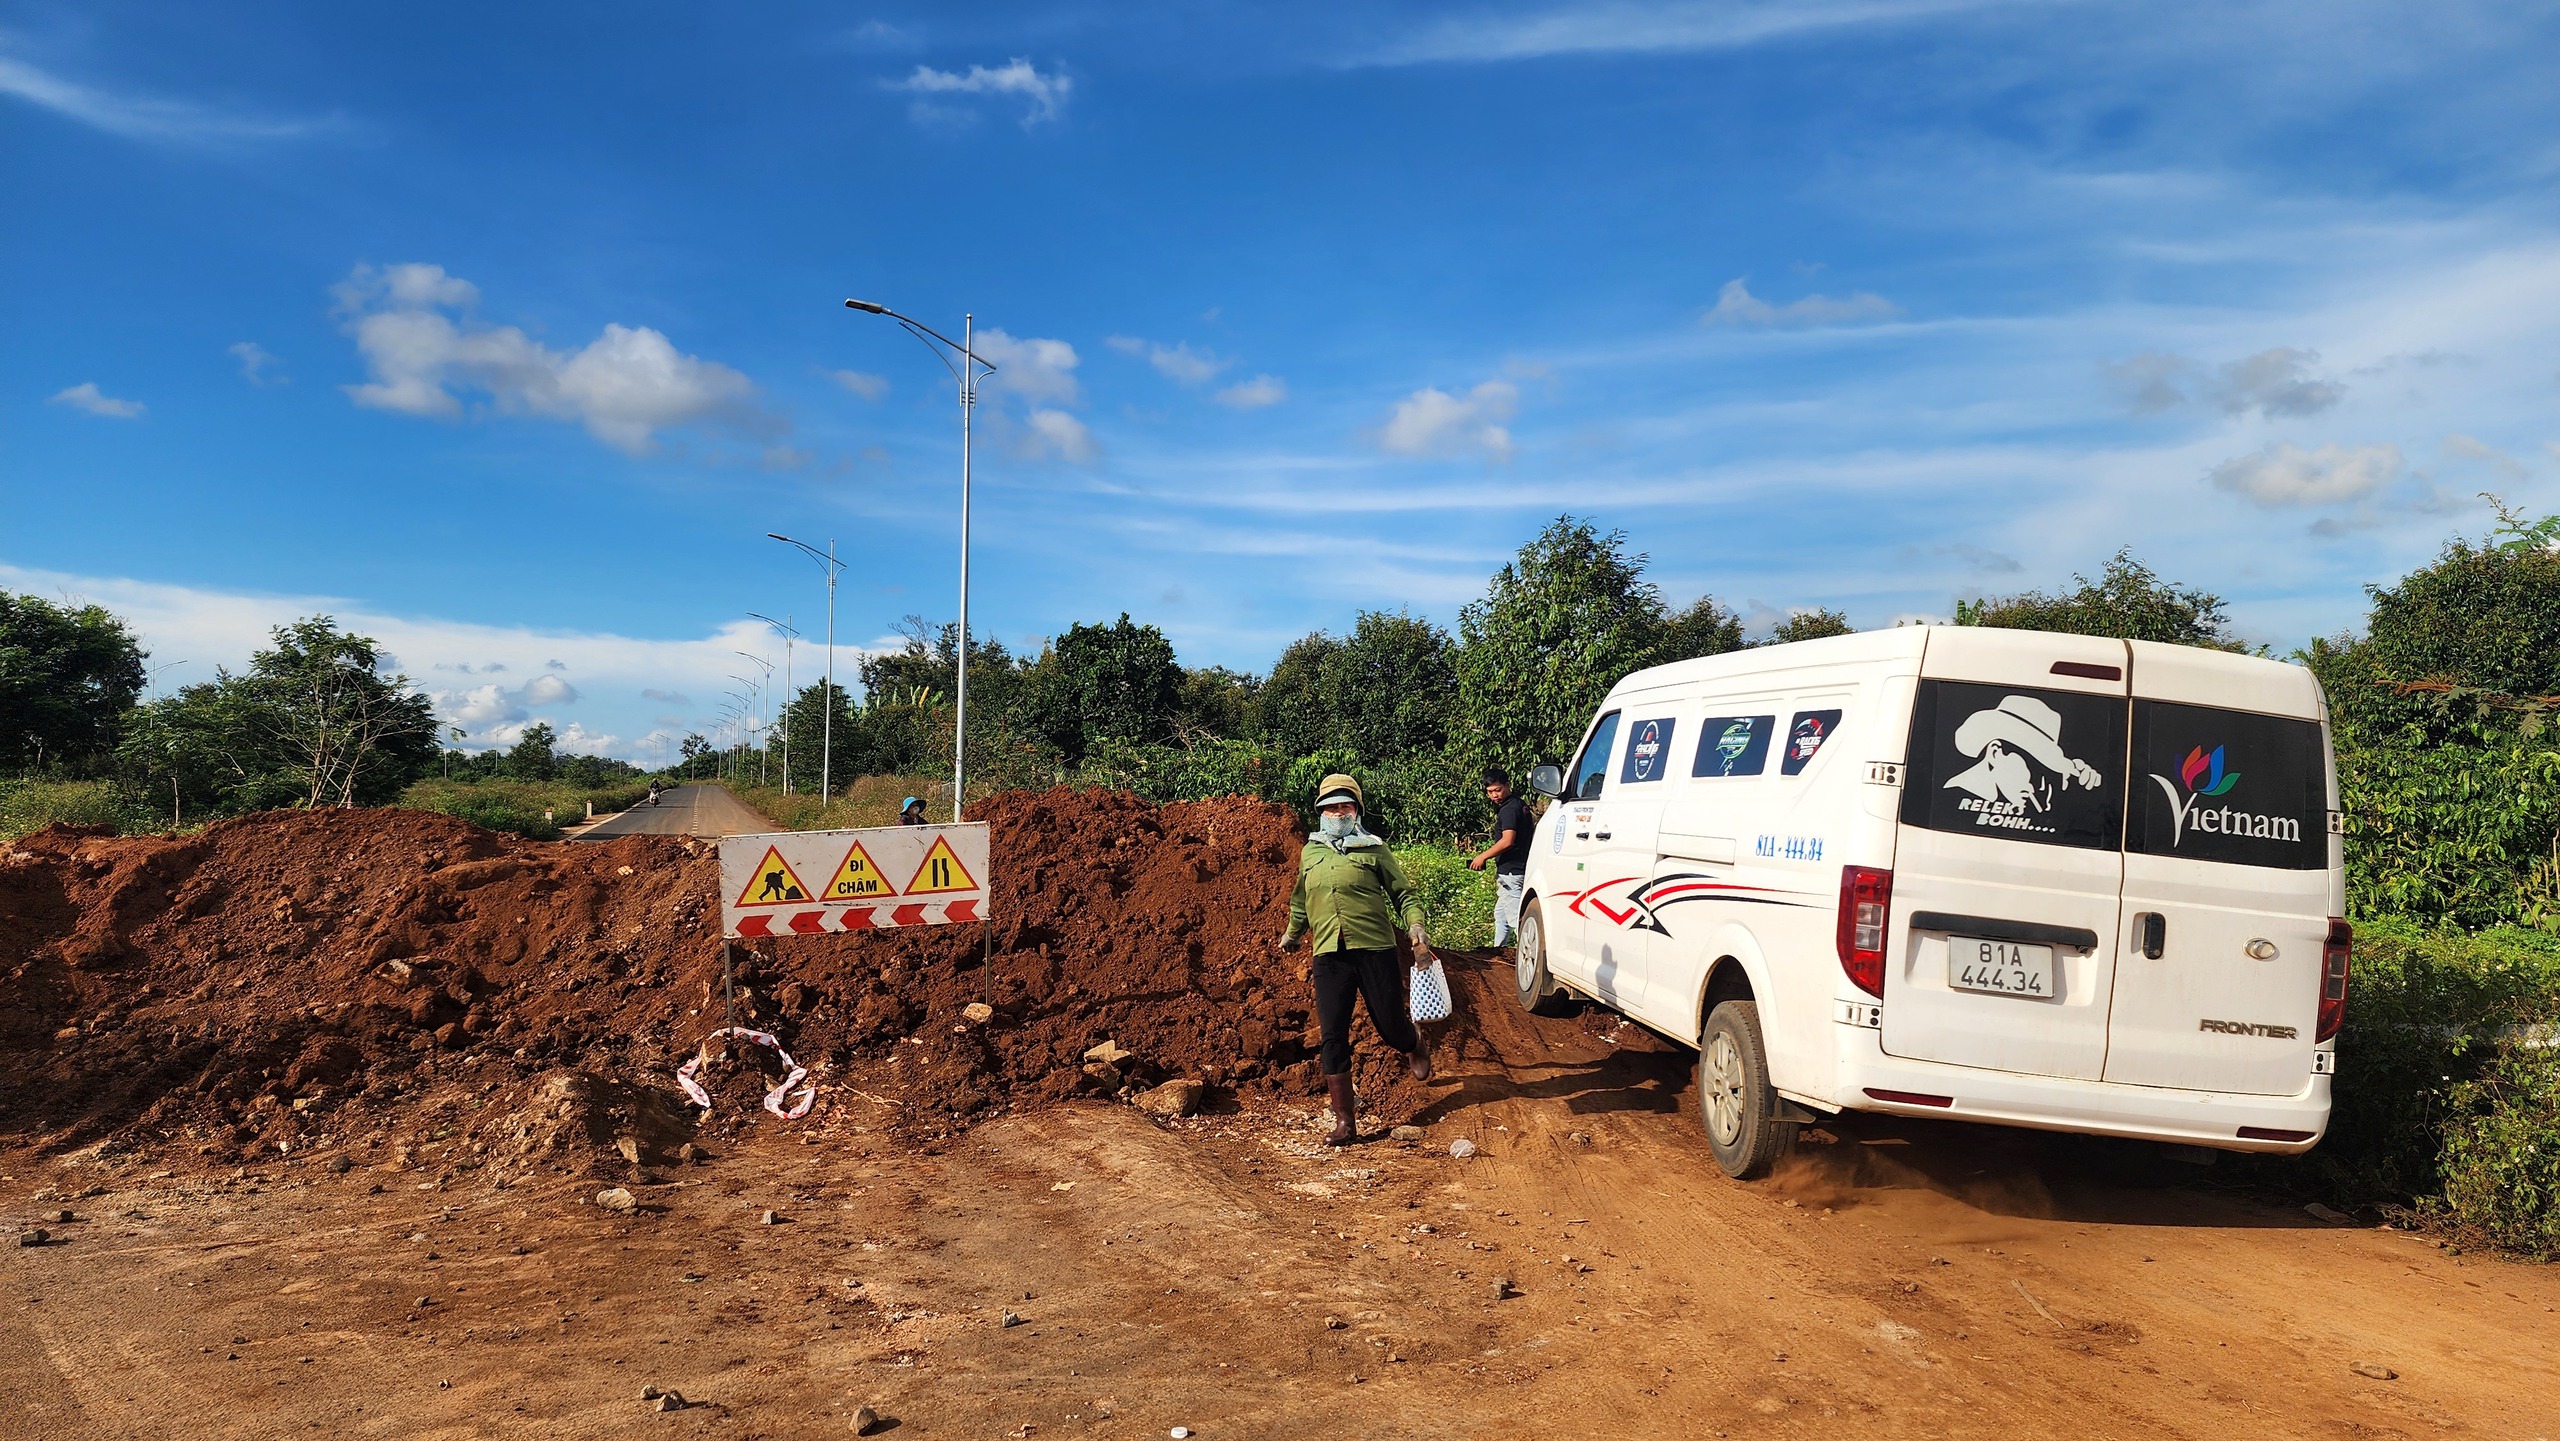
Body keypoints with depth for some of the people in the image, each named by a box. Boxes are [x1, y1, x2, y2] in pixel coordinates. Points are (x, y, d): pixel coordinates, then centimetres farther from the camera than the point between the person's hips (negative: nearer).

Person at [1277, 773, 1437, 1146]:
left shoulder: (1373, 850, 5)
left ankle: (1416, 1047, 41)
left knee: (1390, 1027, 1)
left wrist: (1416, 928, -9)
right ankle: (1345, 1122, 3)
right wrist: (1292, 933, 43)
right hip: (1329, 957, 2)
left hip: (1375, 950, -2)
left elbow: (1404, 894, 8)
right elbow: (1301, 898, 31)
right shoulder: (1310, 852, 15)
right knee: (1333, 1037, -5)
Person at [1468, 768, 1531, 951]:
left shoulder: (1509, 809, -17)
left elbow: (1507, 841, -27)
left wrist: (1483, 856, -17)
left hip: (1511, 872, -11)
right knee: (1500, 914, 23)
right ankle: (1497, 950, 33)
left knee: (1515, 918, -12)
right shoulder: (1520, 805, 14)